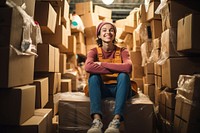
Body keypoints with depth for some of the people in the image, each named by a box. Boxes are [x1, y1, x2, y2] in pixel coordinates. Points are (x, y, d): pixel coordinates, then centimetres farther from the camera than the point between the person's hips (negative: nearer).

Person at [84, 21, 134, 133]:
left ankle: (116, 120, -42)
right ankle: (97, 120, -42)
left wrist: (102, 64, -21)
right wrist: (116, 69, -25)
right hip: (101, 89, 0)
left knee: (123, 75, -29)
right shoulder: (94, 51, -2)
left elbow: (128, 67, -25)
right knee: (94, 75, -27)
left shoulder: (122, 51, -2)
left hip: (119, 89, 0)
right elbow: (88, 67, -26)